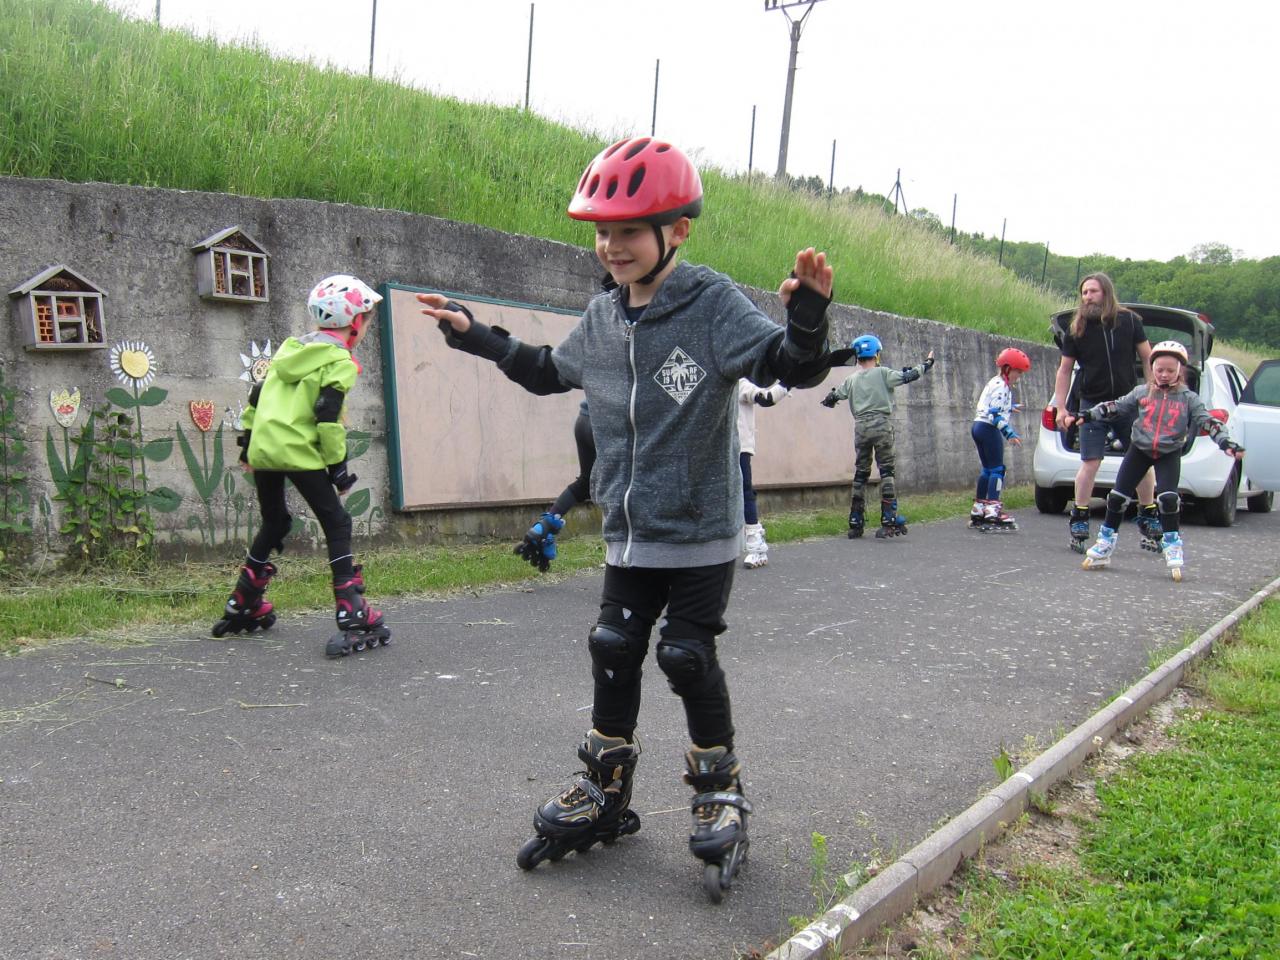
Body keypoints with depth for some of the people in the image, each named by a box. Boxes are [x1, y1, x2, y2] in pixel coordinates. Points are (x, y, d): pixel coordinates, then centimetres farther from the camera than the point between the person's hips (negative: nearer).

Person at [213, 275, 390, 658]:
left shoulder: (290, 349, 19)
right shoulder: (340, 362, -5)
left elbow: (256, 396, 21)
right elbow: (327, 418, -14)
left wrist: (248, 441, 28)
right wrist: (338, 466, -7)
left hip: (262, 449, 8)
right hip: (299, 454, -8)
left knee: (274, 523, 23)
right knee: (337, 526, -3)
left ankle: (242, 607, 32)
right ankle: (352, 617, -13)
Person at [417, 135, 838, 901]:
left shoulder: (713, 305, -14)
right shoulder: (602, 318, 5)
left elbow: (793, 366, -22)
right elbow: (550, 373, 22)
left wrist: (808, 317, -42)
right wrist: (476, 337, 20)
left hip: (701, 536, -6)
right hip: (628, 533, 6)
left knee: (691, 660, 1)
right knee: (614, 656, 11)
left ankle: (722, 801, 22)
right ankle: (605, 796, 29)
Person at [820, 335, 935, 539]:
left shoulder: (851, 380, 10)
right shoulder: (882, 373, -3)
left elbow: (833, 397, 18)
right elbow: (908, 377, -5)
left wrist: (827, 399, 42)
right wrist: (926, 364, 11)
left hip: (860, 428, 4)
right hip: (881, 426, -4)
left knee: (860, 474, 10)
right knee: (887, 472, 0)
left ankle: (855, 523, 11)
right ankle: (889, 520, -7)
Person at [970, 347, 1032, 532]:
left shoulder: (995, 383, 19)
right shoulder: (1001, 385, -12)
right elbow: (995, 413, -21)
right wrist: (1009, 433, -23)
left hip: (979, 426, 10)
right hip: (989, 429, -10)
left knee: (987, 469, 14)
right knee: (997, 469, -10)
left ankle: (978, 510, 17)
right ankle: (993, 509, -17)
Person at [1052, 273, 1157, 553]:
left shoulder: (1129, 321, 1)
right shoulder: (1076, 330, 0)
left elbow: (1148, 359, 6)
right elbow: (1064, 370, 5)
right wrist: (1061, 407, -1)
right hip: (1093, 406, -1)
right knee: (1090, 464, -7)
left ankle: (1148, 516, 21)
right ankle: (1079, 519, 2)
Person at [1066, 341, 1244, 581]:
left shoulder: (1188, 398, -1)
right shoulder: (1141, 393, 2)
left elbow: (1208, 422, -6)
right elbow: (1115, 407, 4)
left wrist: (1227, 443, -18)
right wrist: (1088, 415, -7)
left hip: (1169, 454, -2)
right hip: (1139, 450, 2)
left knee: (1168, 498, -17)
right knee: (1118, 496, -1)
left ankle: (1172, 545, 0)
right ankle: (1105, 543, 12)